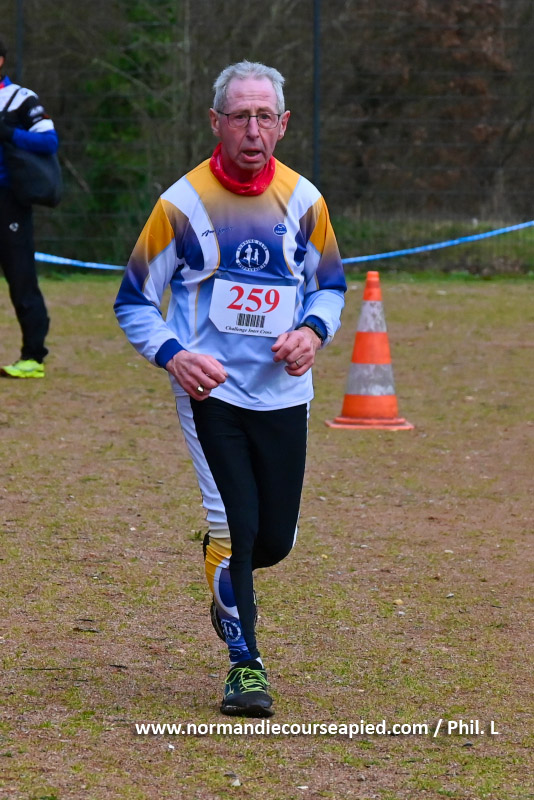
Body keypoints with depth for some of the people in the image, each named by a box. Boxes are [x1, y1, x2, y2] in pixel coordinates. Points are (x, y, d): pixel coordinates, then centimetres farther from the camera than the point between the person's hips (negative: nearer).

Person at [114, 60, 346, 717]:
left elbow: (330, 285, 15)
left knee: (275, 538, 6)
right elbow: (134, 301, 0)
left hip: (282, 392, 3)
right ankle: (244, 663, 4)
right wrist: (172, 354, -17)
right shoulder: (183, 203, -7)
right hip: (209, 390, -3)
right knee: (235, 525, -12)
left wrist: (313, 331, -6)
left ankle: (226, 580, 41)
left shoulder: (302, 200, 2)